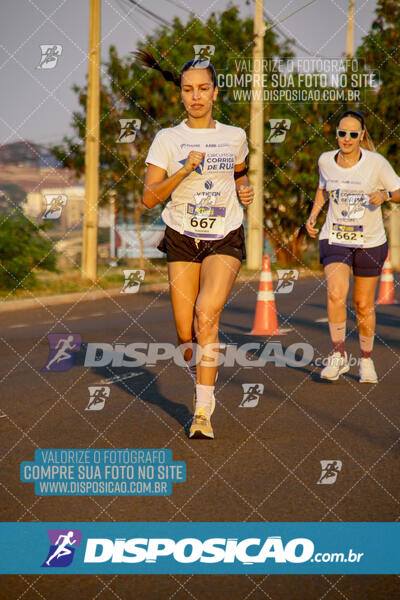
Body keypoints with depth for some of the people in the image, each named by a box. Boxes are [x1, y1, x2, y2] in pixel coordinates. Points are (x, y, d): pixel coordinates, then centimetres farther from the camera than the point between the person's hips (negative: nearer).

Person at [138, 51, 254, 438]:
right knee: (185, 337, -1)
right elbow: (149, 198, -5)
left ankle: (203, 412, -23)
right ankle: (203, 387, 32)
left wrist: (244, 189, 4)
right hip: (182, 239, 1)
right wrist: (184, 171, -18)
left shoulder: (234, 137, 6)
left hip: (225, 239, -1)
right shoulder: (168, 139, 0)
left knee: (206, 313, -24)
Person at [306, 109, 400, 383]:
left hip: (370, 242, -1)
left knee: (364, 305, 7)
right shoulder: (326, 160, -1)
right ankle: (339, 355, -8)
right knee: (336, 294, -22)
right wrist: (313, 215, 7)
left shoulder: (377, 163, -11)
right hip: (335, 239, 1)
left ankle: (366, 360, 28)